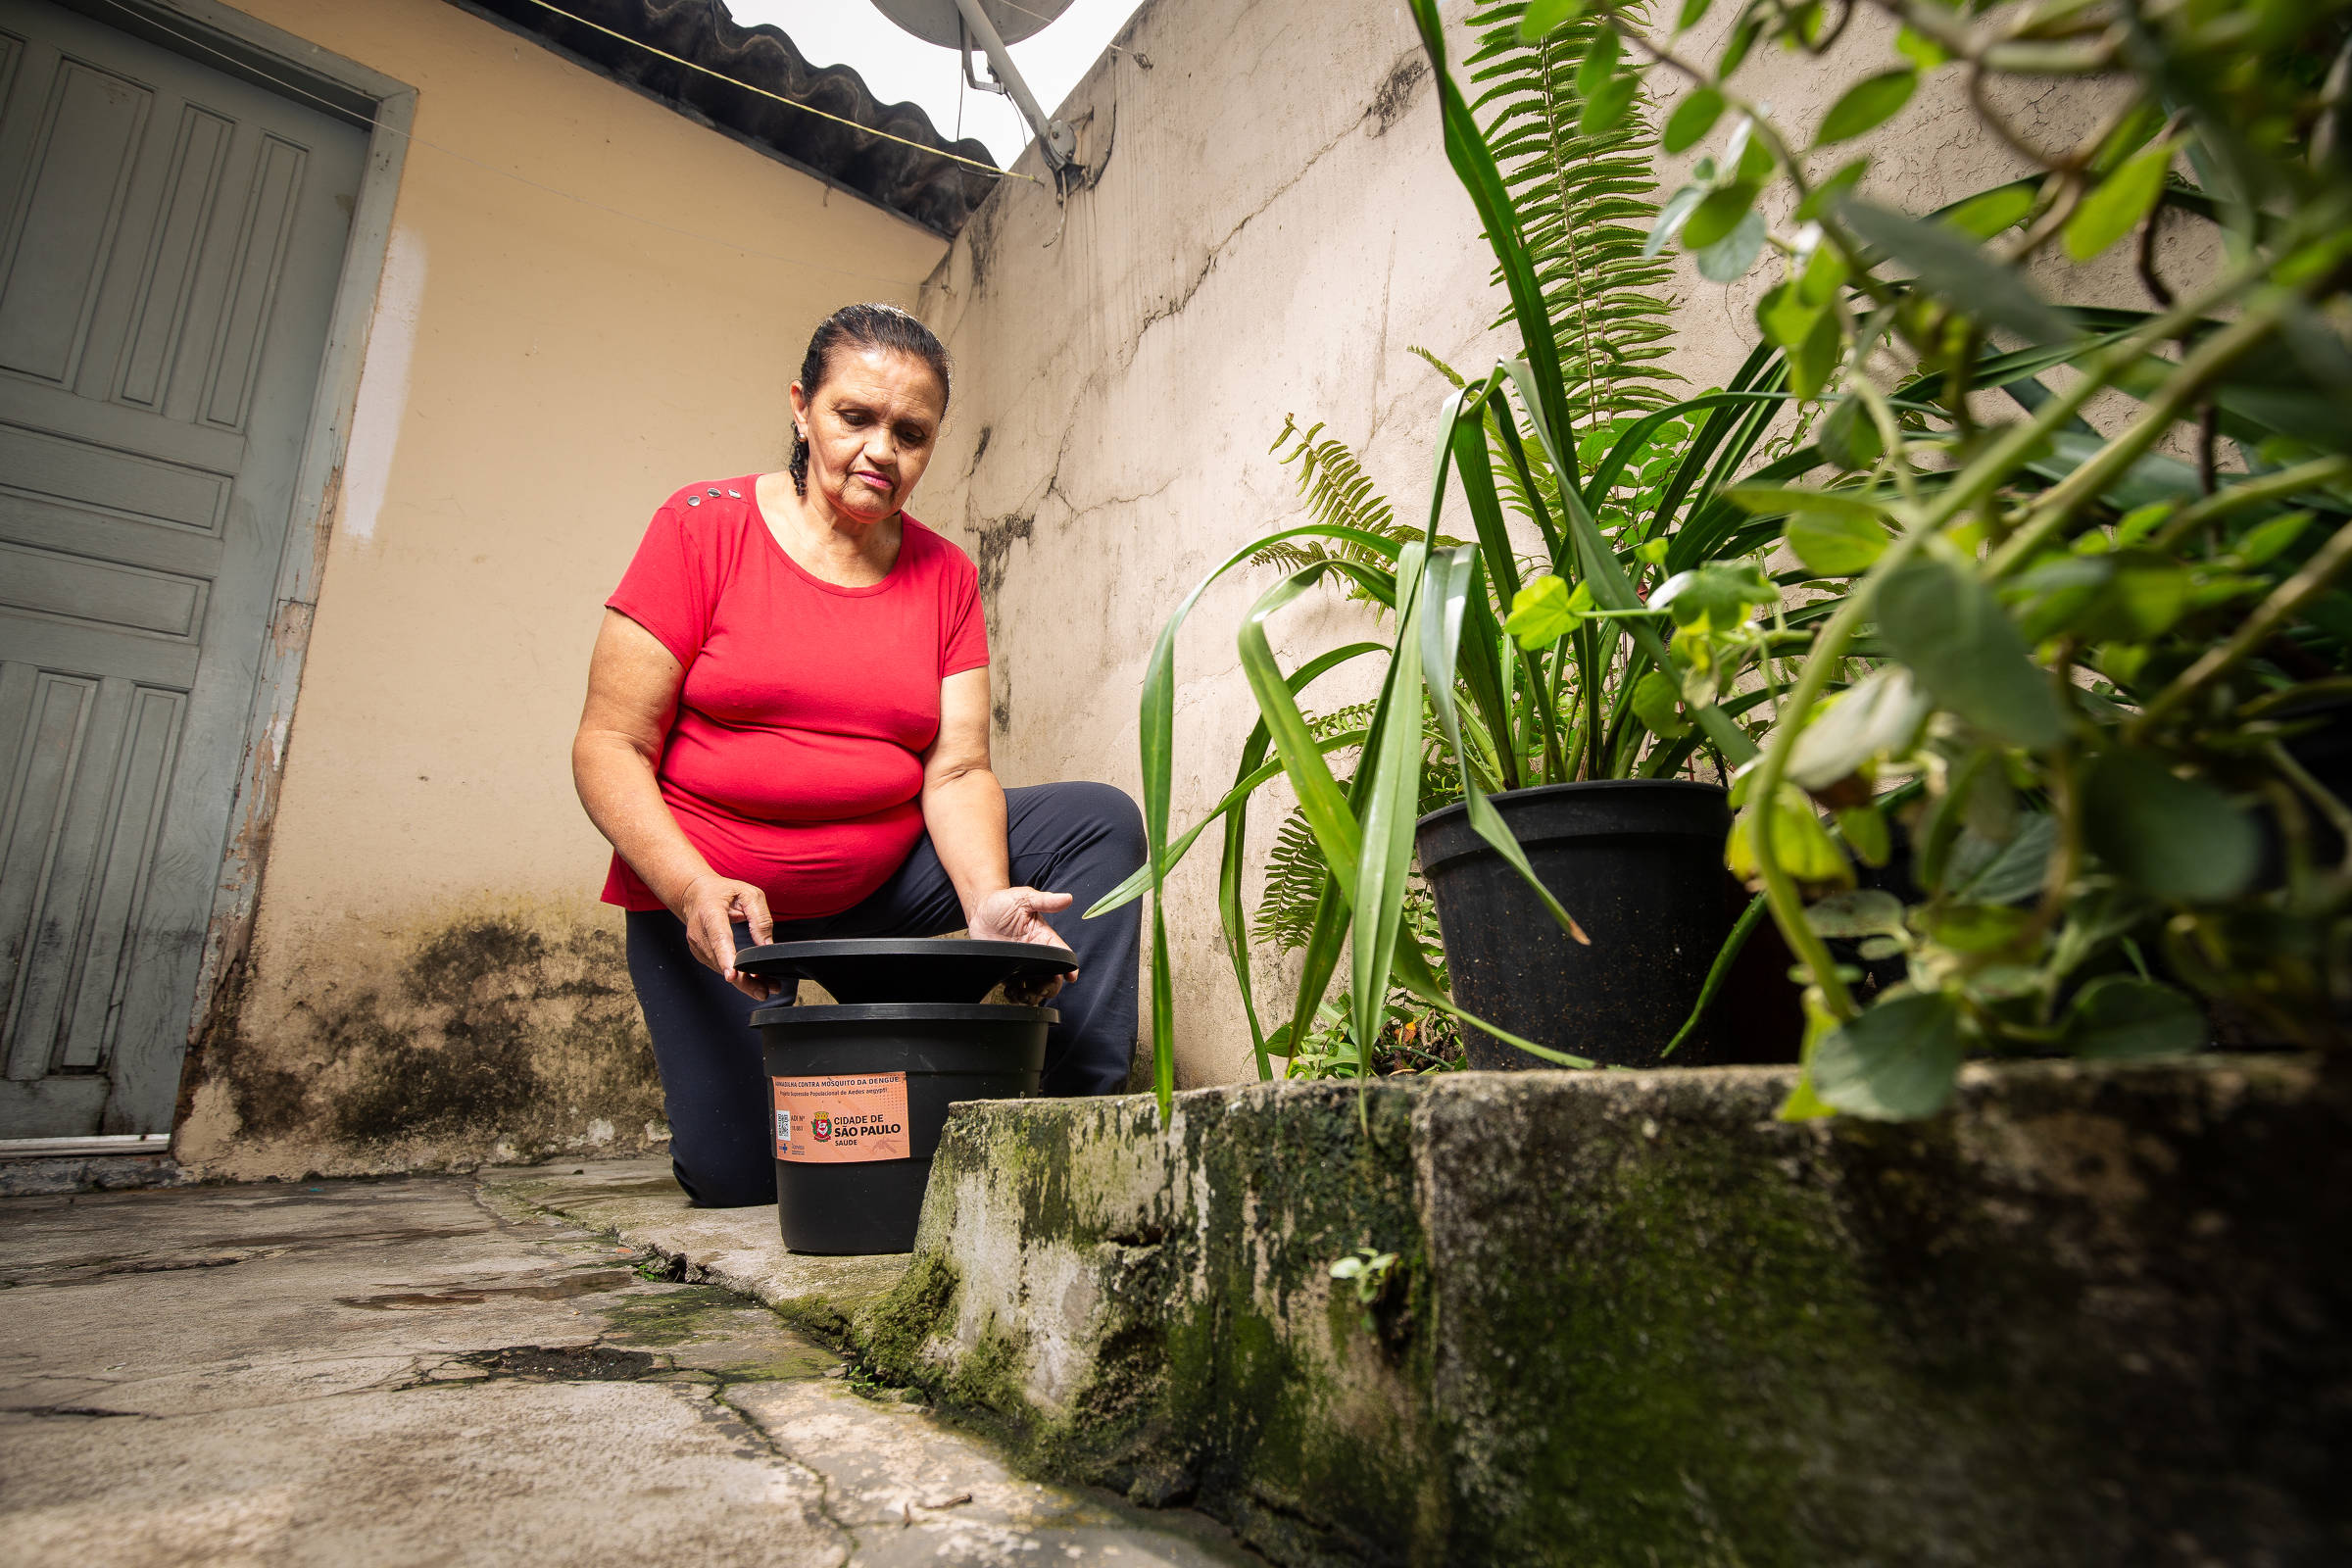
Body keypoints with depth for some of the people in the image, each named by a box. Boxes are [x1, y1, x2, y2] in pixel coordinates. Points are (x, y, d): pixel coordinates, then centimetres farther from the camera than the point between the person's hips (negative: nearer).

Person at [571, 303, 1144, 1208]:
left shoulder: (945, 575, 1)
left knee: (1101, 822, -13)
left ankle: (1076, 1111, -10)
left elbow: (957, 771, -8)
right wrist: (695, 890, -29)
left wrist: (988, 903, -28)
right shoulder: (704, 527, -8)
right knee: (744, 1176, -13)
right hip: (711, 898, -3)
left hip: (886, 877, 3)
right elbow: (608, 746, -12)